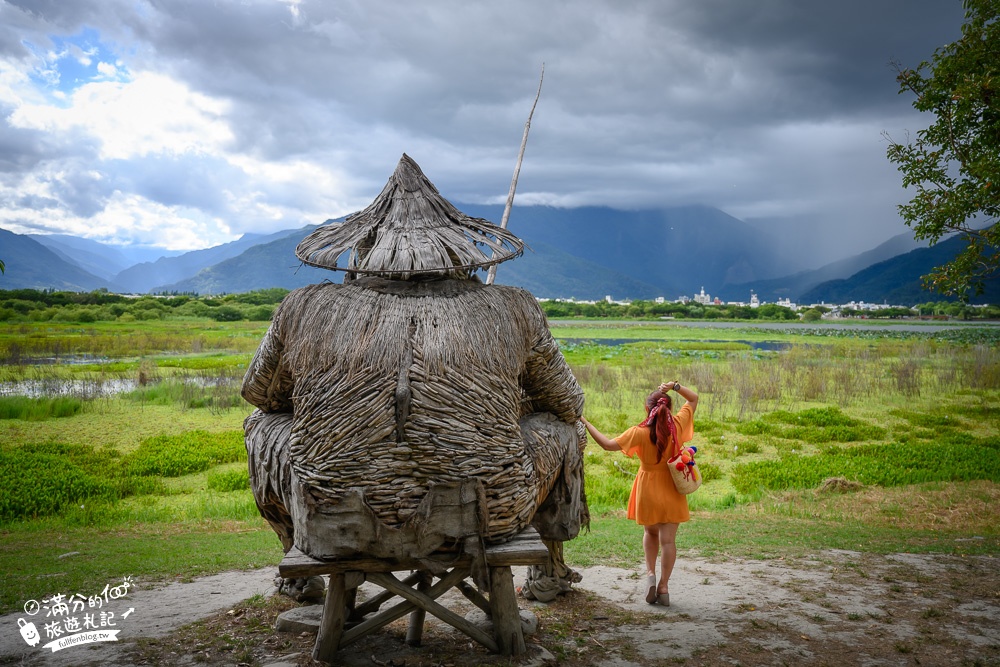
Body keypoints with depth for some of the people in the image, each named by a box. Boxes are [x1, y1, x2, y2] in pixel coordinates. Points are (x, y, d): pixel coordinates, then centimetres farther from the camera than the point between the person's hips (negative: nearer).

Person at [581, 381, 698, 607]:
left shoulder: (640, 433, -18)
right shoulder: (677, 425, -10)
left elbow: (609, 444, -19)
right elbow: (693, 399, 4)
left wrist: (585, 423, -14)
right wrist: (675, 387, -10)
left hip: (648, 490, -1)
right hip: (672, 490, 1)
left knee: (650, 533, 22)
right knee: (668, 539, 4)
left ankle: (650, 573, 8)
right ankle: (663, 587, 5)